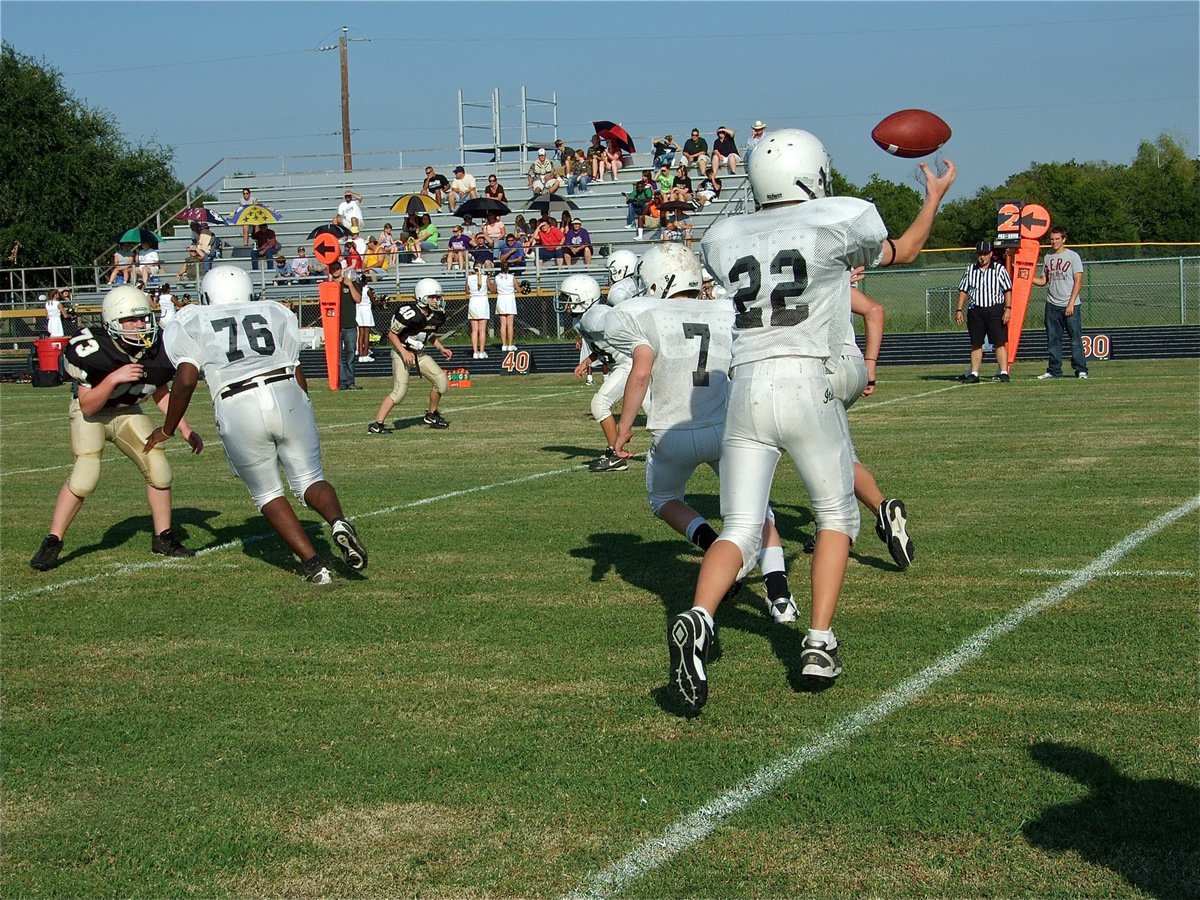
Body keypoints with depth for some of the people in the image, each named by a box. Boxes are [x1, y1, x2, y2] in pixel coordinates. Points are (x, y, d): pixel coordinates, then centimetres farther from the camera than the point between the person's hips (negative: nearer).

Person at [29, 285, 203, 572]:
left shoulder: (156, 349, -15)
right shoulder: (93, 351, -30)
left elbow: (161, 393, 4)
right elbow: (88, 406, -26)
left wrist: (184, 429, -1)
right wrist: (114, 379, -40)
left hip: (127, 413, 5)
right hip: (91, 413, -5)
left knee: (158, 467, -8)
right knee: (86, 474, -22)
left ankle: (163, 538, 12)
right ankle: (52, 542, -8)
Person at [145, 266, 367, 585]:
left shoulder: (190, 323, 15)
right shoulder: (274, 312, 22)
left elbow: (186, 378, 1)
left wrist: (167, 430, 12)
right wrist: (303, 414, 31)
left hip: (237, 410, -2)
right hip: (287, 396, 2)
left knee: (267, 494, 14)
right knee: (309, 479, 14)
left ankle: (313, 564, 3)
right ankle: (338, 522, -16)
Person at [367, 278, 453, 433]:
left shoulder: (437, 315, 0)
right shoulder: (409, 314, -24)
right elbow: (392, 333, -15)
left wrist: (441, 349, 6)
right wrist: (404, 352, -23)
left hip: (419, 354, 8)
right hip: (402, 353, -8)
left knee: (441, 380, 1)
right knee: (400, 390, -17)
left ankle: (431, 415, 22)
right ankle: (376, 424, -14)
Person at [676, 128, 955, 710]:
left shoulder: (724, 239, 13)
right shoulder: (840, 220, 2)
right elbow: (903, 251, 22)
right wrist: (934, 196, 38)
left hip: (746, 387, 3)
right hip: (806, 384, -3)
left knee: (740, 531, 4)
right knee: (836, 515, 17)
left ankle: (698, 619, -23)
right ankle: (819, 643, 7)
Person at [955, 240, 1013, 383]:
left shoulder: (999, 269, 0)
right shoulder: (970, 270, 9)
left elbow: (1007, 290, -1)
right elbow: (963, 291, 11)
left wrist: (1008, 309, -11)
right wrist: (959, 310, 4)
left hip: (995, 310, -3)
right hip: (975, 311, 3)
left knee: (999, 343, -6)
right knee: (976, 344, 7)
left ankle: (1003, 372, -7)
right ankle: (974, 374, 12)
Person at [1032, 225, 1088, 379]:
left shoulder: (1073, 256, -2)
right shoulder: (1047, 258, 14)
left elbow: (1078, 281, -7)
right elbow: (1043, 280, 19)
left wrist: (1071, 303, -14)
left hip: (1070, 305, -5)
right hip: (1052, 304, 5)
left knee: (1076, 338, -6)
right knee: (1053, 339, 7)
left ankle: (1081, 370, -4)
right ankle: (1054, 370, 12)